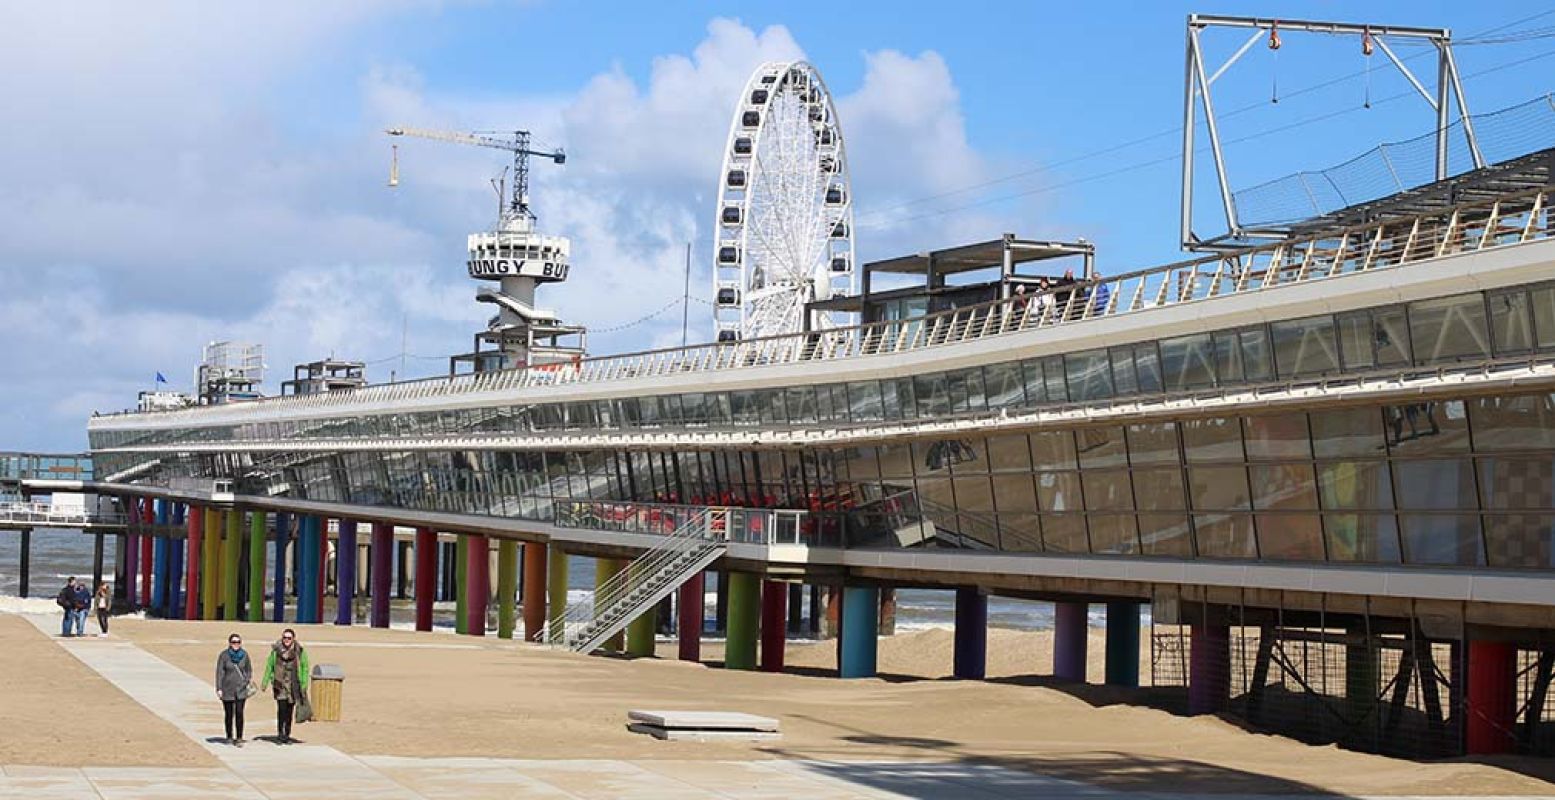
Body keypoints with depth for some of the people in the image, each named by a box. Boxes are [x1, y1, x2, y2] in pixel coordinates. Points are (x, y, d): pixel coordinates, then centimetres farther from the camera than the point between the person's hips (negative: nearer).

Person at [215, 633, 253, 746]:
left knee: (239, 713, -7)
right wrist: (219, 689, -7)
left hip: (241, 689, 1)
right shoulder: (224, 655, -6)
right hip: (227, 689, 0)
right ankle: (229, 737, 22)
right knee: (229, 714, 9)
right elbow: (219, 672, -4)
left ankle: (239, 738, -4)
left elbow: (249, 670, 11)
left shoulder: (244, 654, 0)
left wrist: (249, 684, 3)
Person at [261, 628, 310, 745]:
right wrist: (264, 683, 10)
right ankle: (280, 734, -10)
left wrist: (304, 685, -3)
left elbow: (304, 668, 2)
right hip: (280, 684, -1)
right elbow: (269, 667, 10)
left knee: (289, 710, 6)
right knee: (281, 708, -14)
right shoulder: (276, 651, 2)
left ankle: (287, 735, 16)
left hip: (294, 685, 1)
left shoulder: (300, 651, 0)